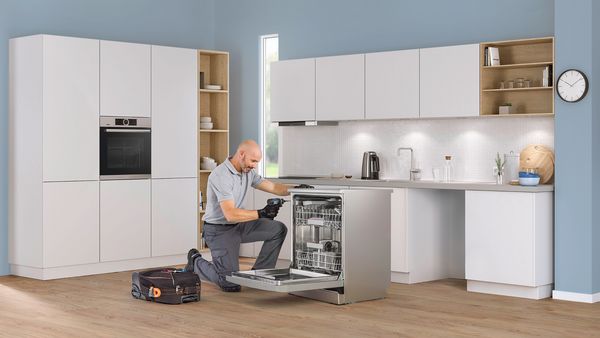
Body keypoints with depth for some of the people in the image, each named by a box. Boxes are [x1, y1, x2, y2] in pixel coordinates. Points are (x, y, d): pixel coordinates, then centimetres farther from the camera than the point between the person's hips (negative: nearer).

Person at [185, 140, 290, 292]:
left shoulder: (248, 172, 2)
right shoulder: (220, 176, -26)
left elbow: (273, 187, 4)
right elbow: (231, 214, -32)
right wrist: (261, 213, -32)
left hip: (238, 226, 9)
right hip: (219, 230, -8)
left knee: (278, 229, -3)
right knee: (231, 284, -13)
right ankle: (196, 262, 13)